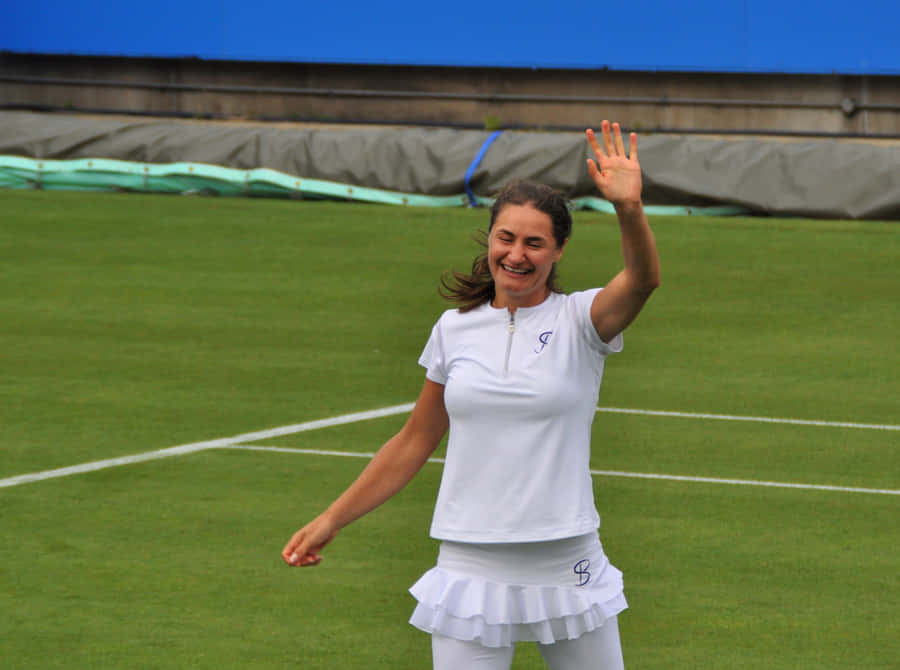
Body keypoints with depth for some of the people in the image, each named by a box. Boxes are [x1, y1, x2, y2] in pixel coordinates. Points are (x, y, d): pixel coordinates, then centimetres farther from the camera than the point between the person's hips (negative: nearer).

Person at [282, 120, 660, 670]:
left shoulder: (579, 320, -2)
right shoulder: (454, 329, 7)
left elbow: (643, 280, -24)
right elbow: (415, 442, 16)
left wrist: (630, 209, -44)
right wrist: (332, 520, 17)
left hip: (567, 565, -1)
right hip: (472, 567, 1)